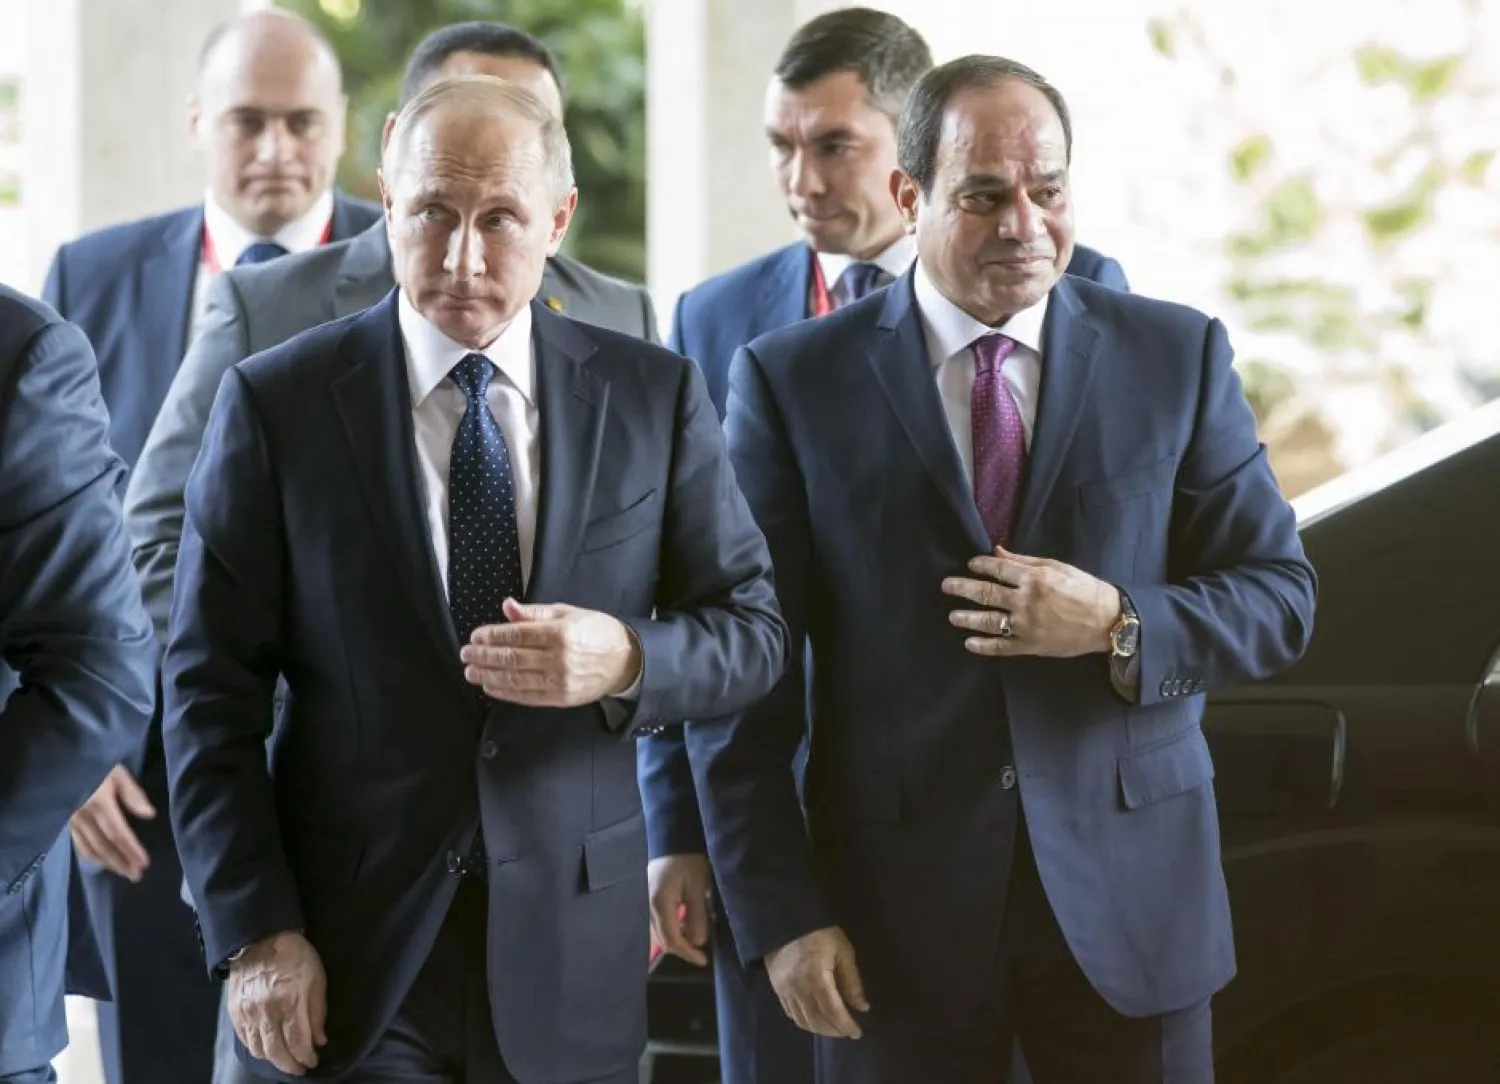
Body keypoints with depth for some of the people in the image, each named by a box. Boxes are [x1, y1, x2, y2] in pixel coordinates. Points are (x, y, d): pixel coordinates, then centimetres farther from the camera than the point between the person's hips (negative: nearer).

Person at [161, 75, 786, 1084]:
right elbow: (211, 688, -3)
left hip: (571, 952, 2)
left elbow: (754, 632, 5)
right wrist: (255, 932, -10)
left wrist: (627, 660, -17)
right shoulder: (278, 401, -3)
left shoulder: (655, 396, 3)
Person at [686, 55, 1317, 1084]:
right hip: (895, 900, -1)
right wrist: (781, 912, -7)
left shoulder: (1177, 355, 3)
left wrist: (1118, 625, -14)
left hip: (1131, 888, 1)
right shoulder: (795, 380, -1)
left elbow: (1280, 597, 4)